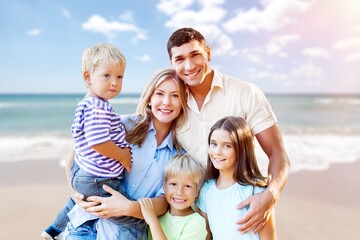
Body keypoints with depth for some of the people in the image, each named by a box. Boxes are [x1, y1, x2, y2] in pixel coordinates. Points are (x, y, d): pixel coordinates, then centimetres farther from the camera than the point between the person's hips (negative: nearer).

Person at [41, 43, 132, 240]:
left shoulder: (88, 104, 9)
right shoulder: (98, 108, -25)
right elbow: (99, 142, -32)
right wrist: (124, 156, -17)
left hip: (82, 173, 11)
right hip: (98, 183, -11)